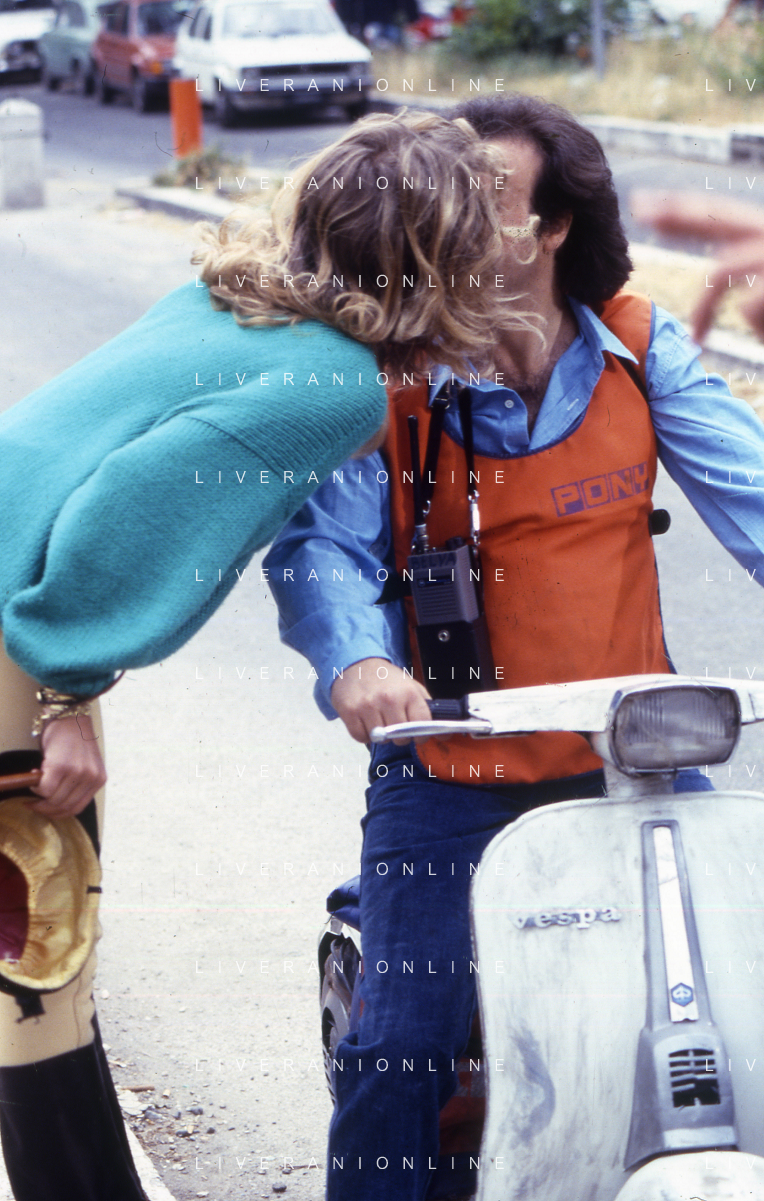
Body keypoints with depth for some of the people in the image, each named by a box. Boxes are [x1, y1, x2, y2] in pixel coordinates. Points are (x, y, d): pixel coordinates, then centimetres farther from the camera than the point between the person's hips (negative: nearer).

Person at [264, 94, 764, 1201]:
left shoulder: (636, 345, 0)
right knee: (402, 1052, -8)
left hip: (632, 760, 3)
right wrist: (355, 658, -38)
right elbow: (321, 541, -16)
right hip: (447, 776, -2)